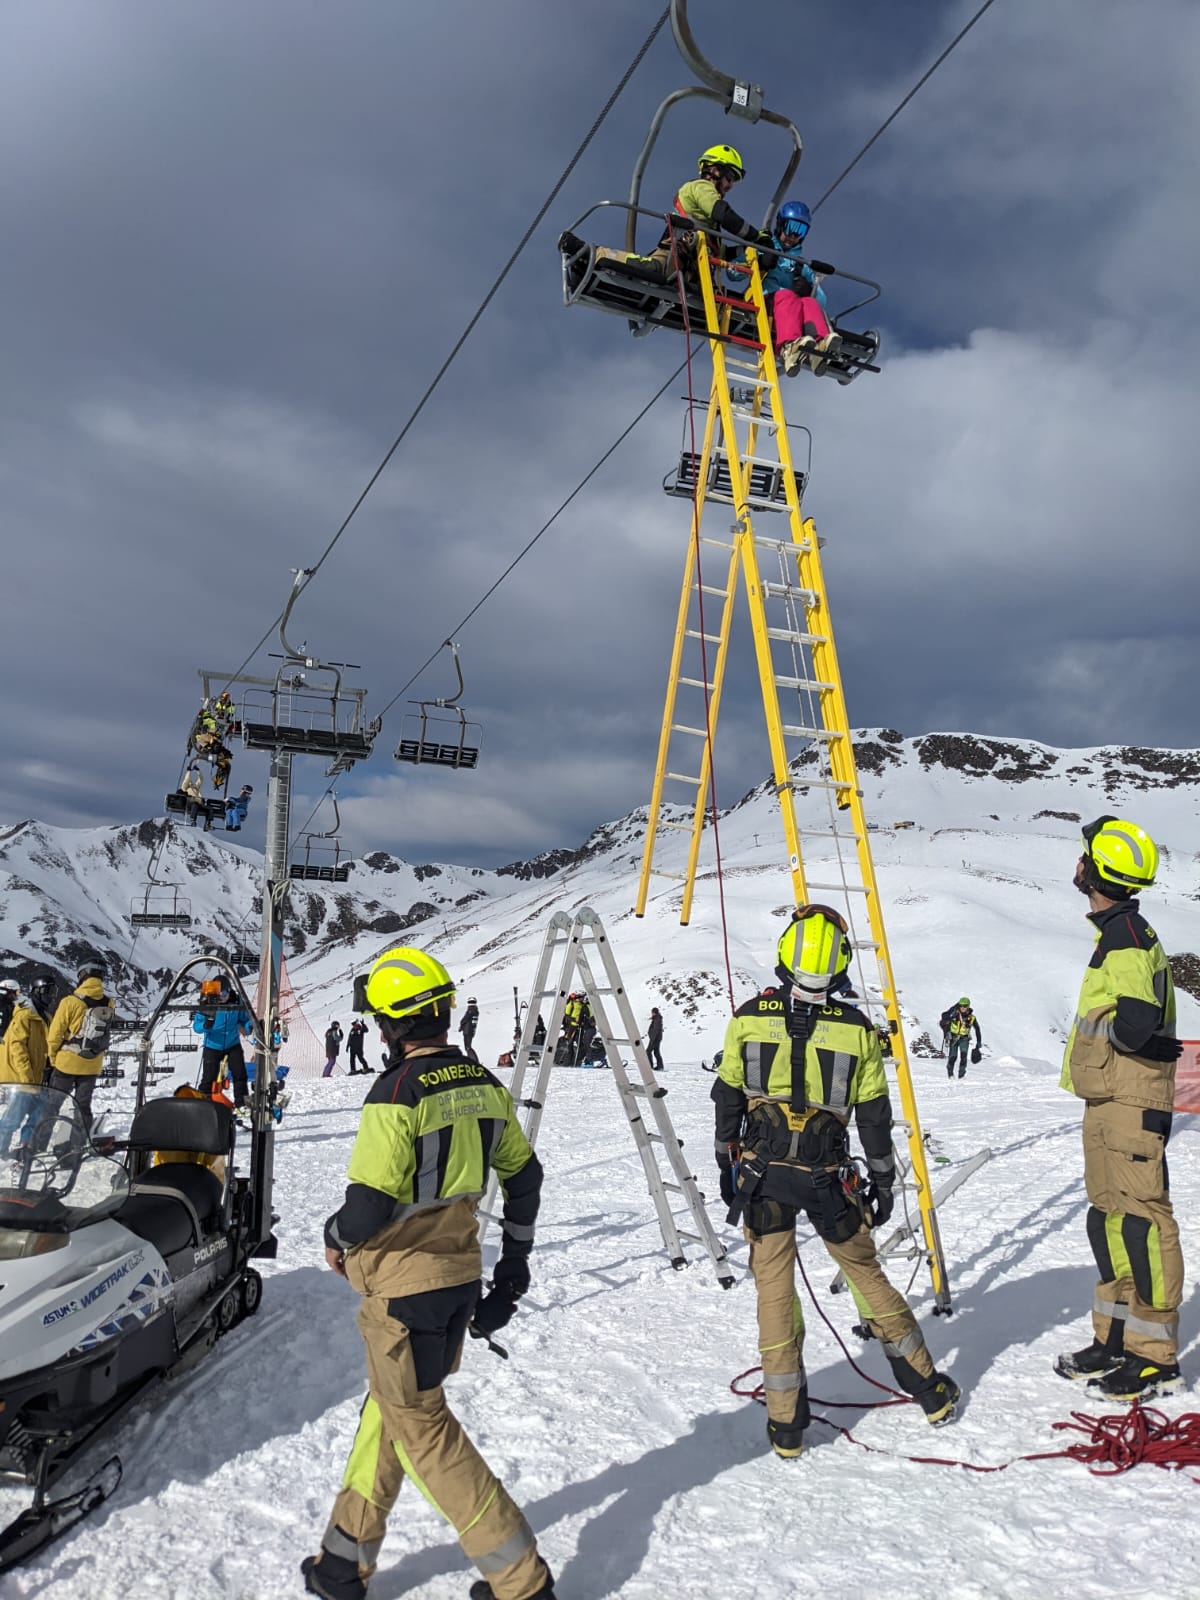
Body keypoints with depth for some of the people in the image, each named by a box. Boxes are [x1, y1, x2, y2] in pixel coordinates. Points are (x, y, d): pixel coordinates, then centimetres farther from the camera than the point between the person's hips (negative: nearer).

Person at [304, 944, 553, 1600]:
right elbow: (524, 1175, 10)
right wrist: (513, 1267, 20)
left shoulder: (398, 1093, -22)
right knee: (388, 1406, 21)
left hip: (404, 1286, -8)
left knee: (420, 1426, 8)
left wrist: (335, 1238, -2)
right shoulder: (484, 1086, 1)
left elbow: (369, 1205, -25)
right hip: (460, 1275, 8)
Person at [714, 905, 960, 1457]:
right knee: (865, 1273, 18)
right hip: (827, 1175, 1)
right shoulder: (856, 1028, -6)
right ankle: (930, 1389, 29)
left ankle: (786, 1423, 13)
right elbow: (873, 1116, 0)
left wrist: (727, 1168, 13)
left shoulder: (749, 1017, -6)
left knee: (774, 1287, 8)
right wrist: (883, 1180, 12)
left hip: (761, 1169, 0)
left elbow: (727, 1099, 1)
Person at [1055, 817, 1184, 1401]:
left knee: (1139, 1222, -3)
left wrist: (1100, 1026, -10)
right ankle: (1116, 1340, 27)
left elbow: (1135, 1026, -27)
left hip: (1129, 1106, -11)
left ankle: (1156, 1358, 8)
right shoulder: (1119, 932, 15)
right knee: (1110, 1222, 16)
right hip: (1108, 1102, 11)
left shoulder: (1125, 937, -17)